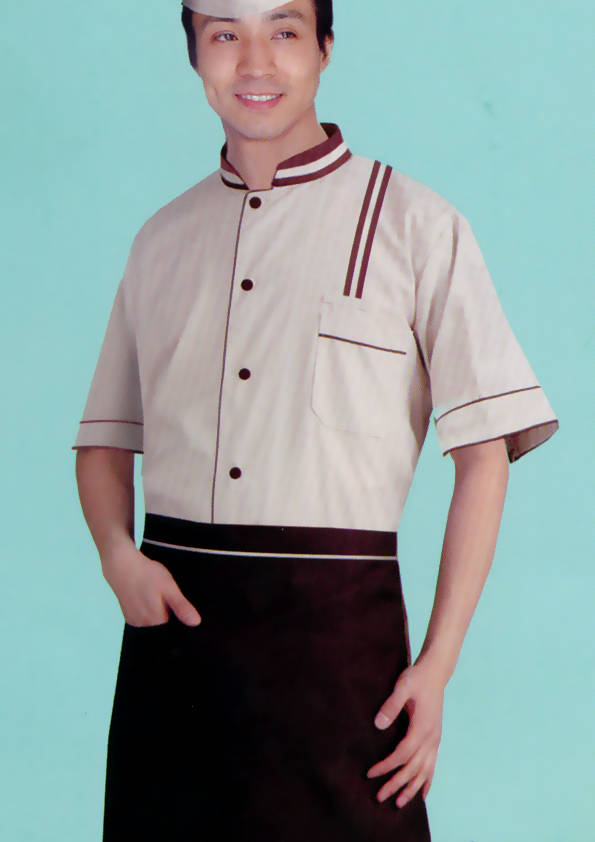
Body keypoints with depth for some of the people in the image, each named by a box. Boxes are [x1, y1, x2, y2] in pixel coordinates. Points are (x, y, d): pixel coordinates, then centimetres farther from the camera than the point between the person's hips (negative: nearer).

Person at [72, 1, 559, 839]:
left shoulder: (415, 226, 2)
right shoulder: (162, 240, 15)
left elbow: (485, 450, -2)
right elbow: (105, 438, 19)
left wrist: (439, 661, -8)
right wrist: (117, 554, -2)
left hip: (337, 621, -3)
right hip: (174, 613, 4)